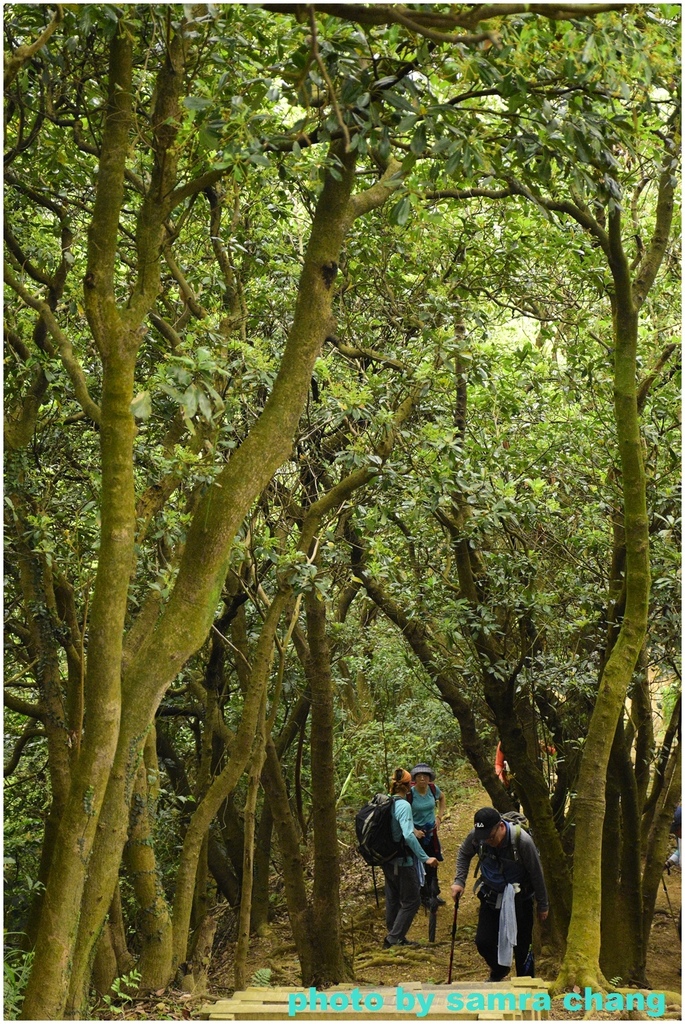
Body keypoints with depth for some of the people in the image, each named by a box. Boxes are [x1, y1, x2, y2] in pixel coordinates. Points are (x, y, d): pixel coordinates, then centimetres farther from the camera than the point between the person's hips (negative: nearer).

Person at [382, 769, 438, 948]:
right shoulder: (403, 805, -21)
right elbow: (408, 836, -30)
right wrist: (425, 858, -26)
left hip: (387, 860, 8)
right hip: (402, 862, -8)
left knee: (393, 899, 18)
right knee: (411, 901, 3)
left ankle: (395, 937, 28)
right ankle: (394, 938, 1)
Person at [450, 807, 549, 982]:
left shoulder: (522, 841, -30)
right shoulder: (476, 836, -21)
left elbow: (536, 873, -15)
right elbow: (464, 854, 4)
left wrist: (543, 905, -5)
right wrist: (459, 881, -8)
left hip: (519, 899, -3)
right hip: (491, 897, 3)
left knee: (522, 945, 6)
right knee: (483, 942, 3)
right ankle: (499, 970, 34)